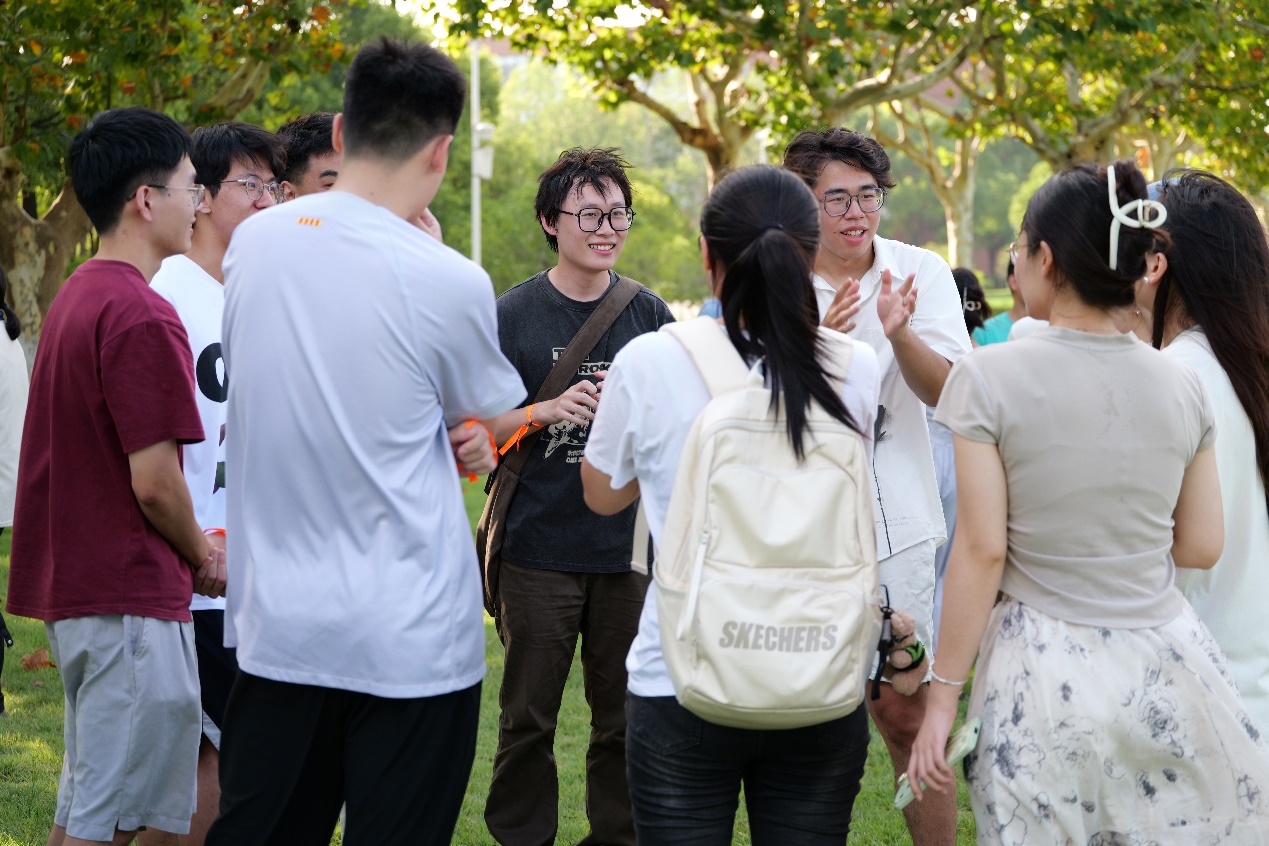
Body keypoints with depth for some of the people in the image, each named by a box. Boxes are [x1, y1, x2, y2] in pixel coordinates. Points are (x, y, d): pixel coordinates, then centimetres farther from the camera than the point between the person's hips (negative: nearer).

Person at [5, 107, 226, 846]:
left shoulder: (76, 296, 12)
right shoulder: (142, 316, -19)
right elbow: (154, 479, -20)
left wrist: (189, 547, 17)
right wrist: (203, 556, -2)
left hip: (72, 584, 10)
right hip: (133, 593, -10)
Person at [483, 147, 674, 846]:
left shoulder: (649, 314, 7)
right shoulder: (513, 315, -1)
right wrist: (547, 412, -17)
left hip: (631, 547, 2)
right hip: (538, 549, -2)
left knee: (627, 719, 7)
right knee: (529, 717, 3)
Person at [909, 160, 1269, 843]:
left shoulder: (991, 378, -10)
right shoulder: (1181, 385, 1)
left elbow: (982, 550, -11)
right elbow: (1201, 548, 6)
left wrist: (943, 693, -5)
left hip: (1046, 678, -3)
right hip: (1165, 668, 3)